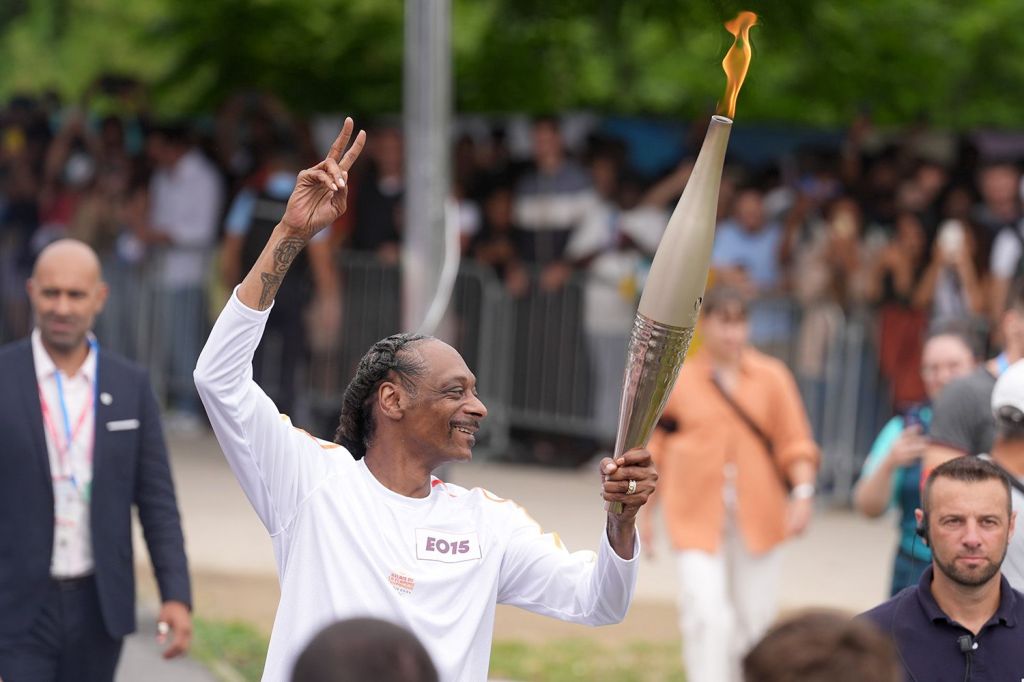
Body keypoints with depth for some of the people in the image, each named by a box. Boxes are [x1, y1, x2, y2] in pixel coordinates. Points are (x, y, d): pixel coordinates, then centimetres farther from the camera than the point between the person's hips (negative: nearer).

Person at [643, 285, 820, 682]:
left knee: (754, 618, 9)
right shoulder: (678, 381, 3)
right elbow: (653, 451, 10)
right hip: (698, 516, -2)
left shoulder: (772, 377, 3)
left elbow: (795, 444, 5)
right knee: (705, 613, -16)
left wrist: (802, 493, -9)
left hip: (757, 516, 2)